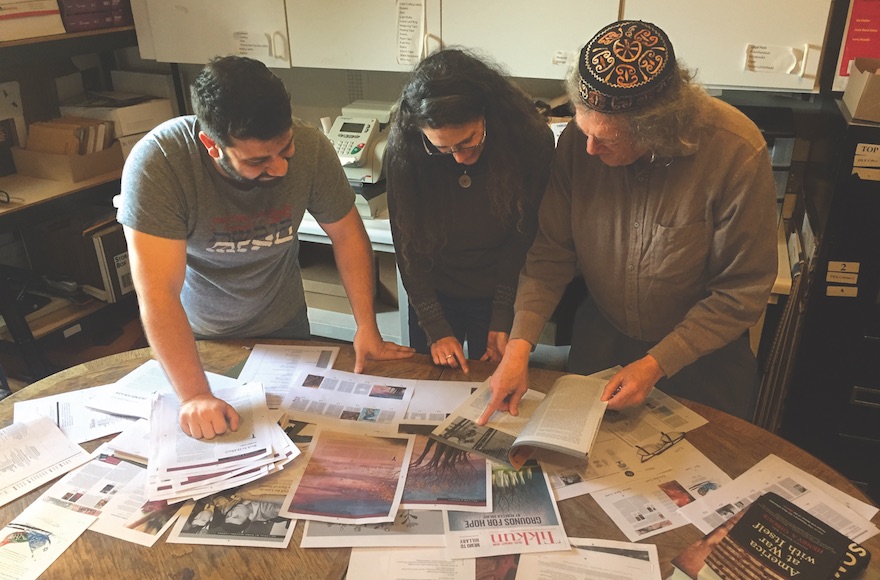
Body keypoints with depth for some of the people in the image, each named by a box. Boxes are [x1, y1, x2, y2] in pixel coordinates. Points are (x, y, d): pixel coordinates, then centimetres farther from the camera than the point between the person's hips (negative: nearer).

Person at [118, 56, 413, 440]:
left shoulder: (309, 147, -25)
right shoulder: (156, 164, -33)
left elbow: (347, 234, -12)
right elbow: (158, 292, -34)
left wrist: (367, 327, -17)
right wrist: (194, 397, -37)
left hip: (283, 327, 2)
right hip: (196, 336, -1)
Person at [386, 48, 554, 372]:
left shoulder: (531, 139, -21)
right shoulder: (403, 149, -20)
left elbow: (525, 238, -13)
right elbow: (408, 245, -13)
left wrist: (502, 321, -14)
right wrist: (435, 329, -13)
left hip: (497, 297, -1)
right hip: (435, 298, 1)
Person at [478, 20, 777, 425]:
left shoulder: (737, 154, -29)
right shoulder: (580, 138, -21)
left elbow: (743, 292, -20)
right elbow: (551, 252, -14)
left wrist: (656, 365, -23)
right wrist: (519, 345, -23)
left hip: (700, 354, -2)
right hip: (600, 336, 3)